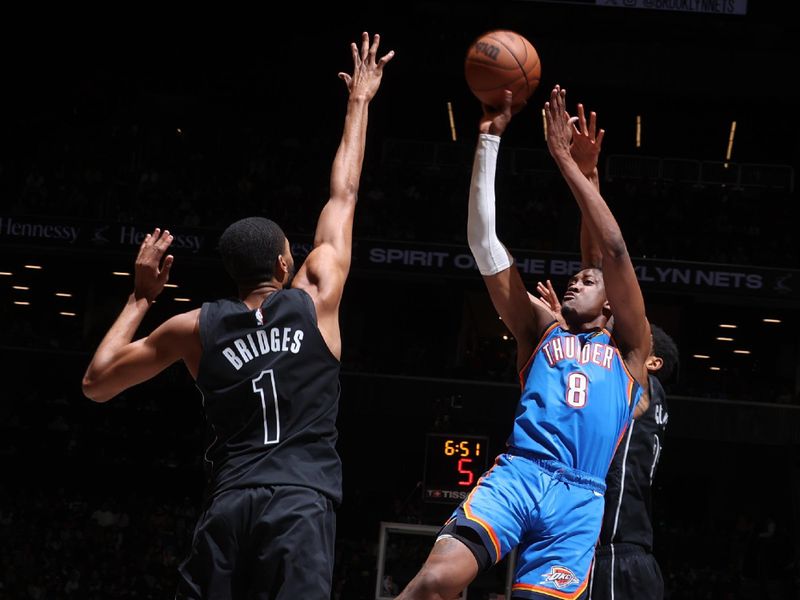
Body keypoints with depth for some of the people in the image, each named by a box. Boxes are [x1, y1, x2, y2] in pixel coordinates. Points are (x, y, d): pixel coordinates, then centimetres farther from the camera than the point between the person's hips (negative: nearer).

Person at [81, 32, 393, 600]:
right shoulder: (316, 300, 7)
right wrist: (360, 101, 31)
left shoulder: (196, 328, 10)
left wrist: (142, 296, 26)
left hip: (230, 505, 2)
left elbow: (97, 382, 19)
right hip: (302, 501, -2)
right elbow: (344, 195, 20)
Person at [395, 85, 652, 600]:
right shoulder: (540, 331, 25)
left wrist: (566, 160, 8)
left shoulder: (627, 349, 21)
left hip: (580, 497, 0)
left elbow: (615, 250, 9)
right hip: (516, 474, 1)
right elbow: (484, 241, 19)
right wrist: (490, 140, 13)